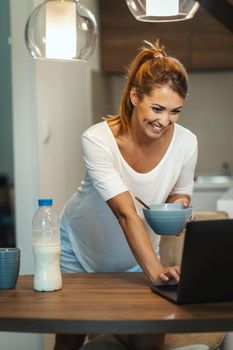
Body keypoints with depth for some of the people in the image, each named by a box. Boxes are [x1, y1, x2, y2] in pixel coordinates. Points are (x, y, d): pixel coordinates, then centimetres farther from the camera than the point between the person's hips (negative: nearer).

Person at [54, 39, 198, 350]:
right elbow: (126, 213, -38)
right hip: (81, 246, -2)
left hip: (135, 254, 2)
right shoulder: (97, 139, -30)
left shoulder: (186, 143, -20)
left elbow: (180, 193, -1)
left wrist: (178, 208, -26)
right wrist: (155, 270, -50)